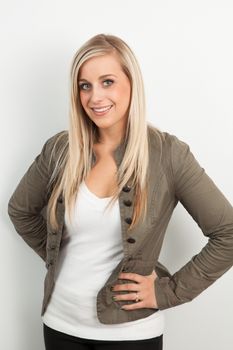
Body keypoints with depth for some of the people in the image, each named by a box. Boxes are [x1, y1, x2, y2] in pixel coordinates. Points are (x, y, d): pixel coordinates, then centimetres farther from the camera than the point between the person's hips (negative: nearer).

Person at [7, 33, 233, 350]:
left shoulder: (168, 154, -13)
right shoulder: (59, 148, -5)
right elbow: (20, 210, 12)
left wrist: (169, 291, -11)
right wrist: (55, 257, 6)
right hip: (61, 322, 3)